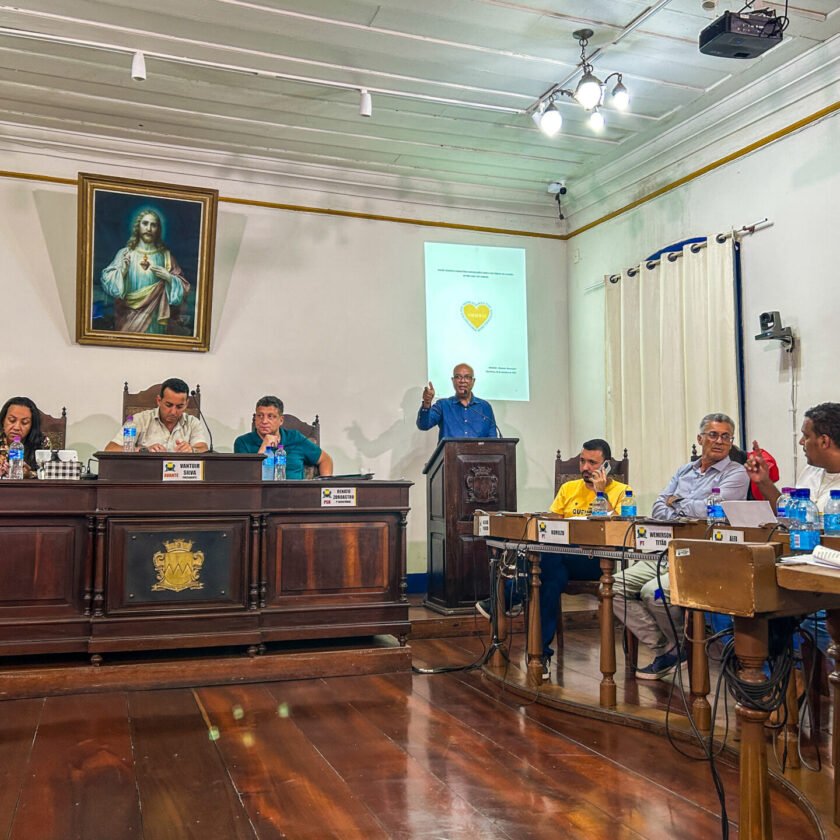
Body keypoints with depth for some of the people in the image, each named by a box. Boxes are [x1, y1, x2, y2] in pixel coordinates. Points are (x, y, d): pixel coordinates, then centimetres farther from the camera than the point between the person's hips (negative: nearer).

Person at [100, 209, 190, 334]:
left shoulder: (165, 255, 4)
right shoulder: (125, 253, 1)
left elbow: (182, 285, 5)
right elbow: (107, 279, -4)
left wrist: (168, 277, -12)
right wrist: (121, 271, -21)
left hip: (154, 317, 0)